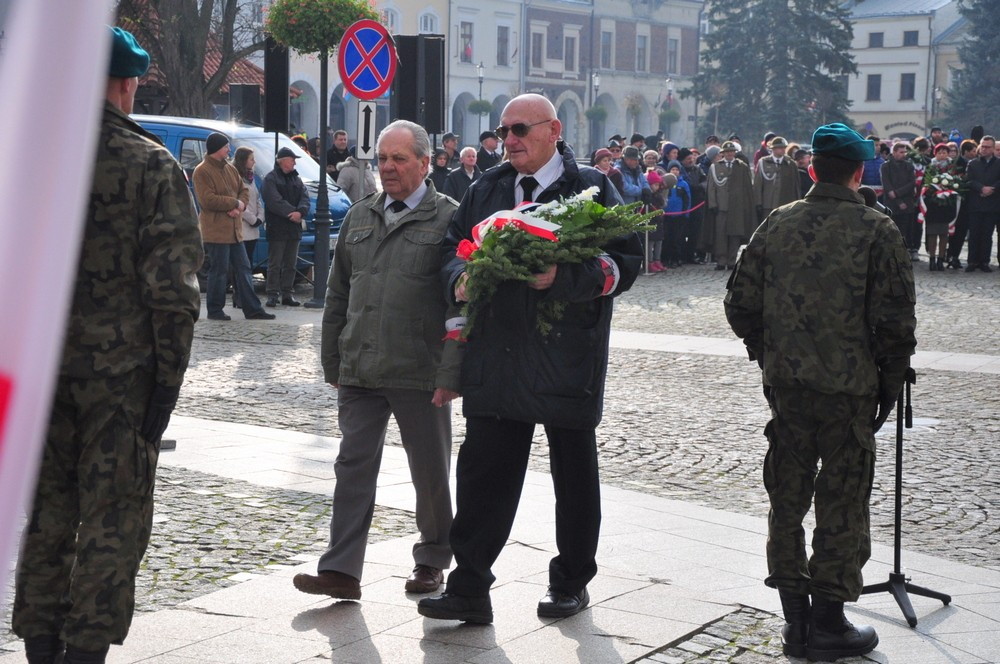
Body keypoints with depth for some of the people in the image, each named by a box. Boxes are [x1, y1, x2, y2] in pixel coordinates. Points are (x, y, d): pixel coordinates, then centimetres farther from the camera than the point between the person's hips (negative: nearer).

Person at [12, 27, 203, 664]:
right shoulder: (153, 167, -7)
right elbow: (172, 289, -13)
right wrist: (167, 381, -7)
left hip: (39, 371, 4)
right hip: (122, 372, -4)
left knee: (45, 510, 15)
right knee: (112, 516, 6)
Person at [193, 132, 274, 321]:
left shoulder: (230, 169, 15)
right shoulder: (202, 171, -11)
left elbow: (244, 190, 17)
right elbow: (208, 200, -20)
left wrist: (241, 205, -6)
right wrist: (235, 203, -12)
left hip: (234, 229, 8)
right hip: (215, 231, -8)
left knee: (243, 268, 9)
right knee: (219, 271, -4)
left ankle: (252, 309, 13)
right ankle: (215, 310, 6)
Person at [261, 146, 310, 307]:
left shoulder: (296, 179, 17)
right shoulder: (270, 179, -4)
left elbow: (305, 199, 4)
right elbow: (275, 202, -15)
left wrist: (300, 212, -16)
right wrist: (292, 213, -18)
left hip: (294, 229, 6)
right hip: (277, 228, -6)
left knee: (290, 264, 9)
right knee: (275, 264, -4)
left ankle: (287, 294, 14)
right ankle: (272, 294, -2)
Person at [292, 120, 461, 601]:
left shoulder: (448, 219, -4)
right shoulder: (359, 217, 13)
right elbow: (338, 295, 18)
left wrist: (450, 374, -13)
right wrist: (332, 362, 14)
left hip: (420, 375, -4)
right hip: (360, 372, 4)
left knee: (431, 473, 9)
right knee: (354, 467, 1)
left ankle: (432, 561, 26)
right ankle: (341, 571, 2)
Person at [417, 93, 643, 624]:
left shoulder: (591, 189, -3)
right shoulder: (486, 189, 13)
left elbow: (625, 260, -10)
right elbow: (453, 246, 18)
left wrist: (566, 277, -24)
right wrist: (461, 278, -5)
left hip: (567, 357, -3)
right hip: (495, 357, 4)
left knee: (574, 475, 11)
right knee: (482, 470, 0)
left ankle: (570, 582, 26)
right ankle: (468, 588, 5)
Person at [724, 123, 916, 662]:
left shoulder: (776, 225, 2)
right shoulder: (877, 231, -10)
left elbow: (740, 303, 4)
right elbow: (894, 321, -12)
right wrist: (890, 384, 1)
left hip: (785, 385, 4)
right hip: (849, 389, -4)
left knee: (787, 498, 13)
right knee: (841, 503, 6)